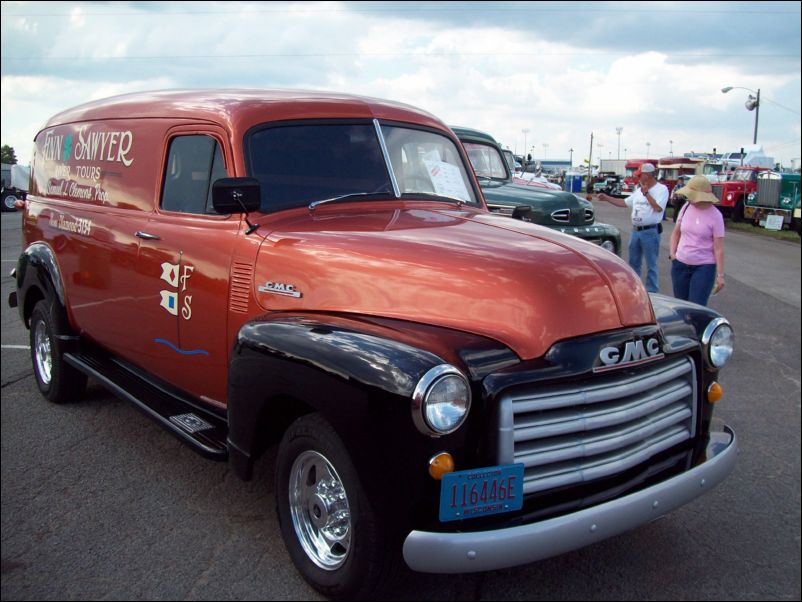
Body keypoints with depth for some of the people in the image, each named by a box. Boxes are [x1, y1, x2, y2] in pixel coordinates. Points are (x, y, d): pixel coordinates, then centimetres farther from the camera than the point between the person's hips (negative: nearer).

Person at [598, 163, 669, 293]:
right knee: (633, 262, 16)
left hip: (650, 232, -7)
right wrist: (607, 198, 16)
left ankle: (652, 292, 4)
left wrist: (646, 193, -13)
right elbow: (624, 203, 21)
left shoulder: (661, 189, -7)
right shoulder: (639, 191, 14)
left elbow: (658, 208, -19)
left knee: (651, 265, -2)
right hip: (635, 231, 7)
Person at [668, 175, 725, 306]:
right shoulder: (686, 208, 1)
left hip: (704, 267, -4)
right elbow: (676, 233, 16)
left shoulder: (715, 215, -11)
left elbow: (719, 248, -10)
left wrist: (720, 275, -12)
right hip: (681, 265, 5)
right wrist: (672, 253, 5)